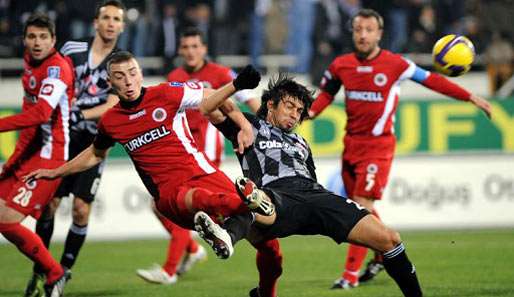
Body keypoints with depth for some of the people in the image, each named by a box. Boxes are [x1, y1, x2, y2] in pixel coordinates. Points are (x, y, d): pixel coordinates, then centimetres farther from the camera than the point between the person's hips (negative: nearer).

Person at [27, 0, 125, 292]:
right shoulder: (73, 49, 4)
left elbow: (113, 107, -12)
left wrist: (80, 115, -26)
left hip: (94, 143, -1)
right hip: (63, 136, 1)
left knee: (81, 210, -7)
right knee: (49, 204, -5)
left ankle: (64, 270, 8)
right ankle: (40, 270, 6)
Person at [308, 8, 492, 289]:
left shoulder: (395, 64, -9)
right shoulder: (341, 65, 2)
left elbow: (430, 79, -1)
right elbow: (327, 93, 19)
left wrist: (470, 98, -1)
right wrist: (311, 111, 0)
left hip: (378, 144, -5)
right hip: (352, 141, 5)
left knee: (362, 205, -13)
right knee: (359, 206, 12)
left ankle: (351, 274, -12)